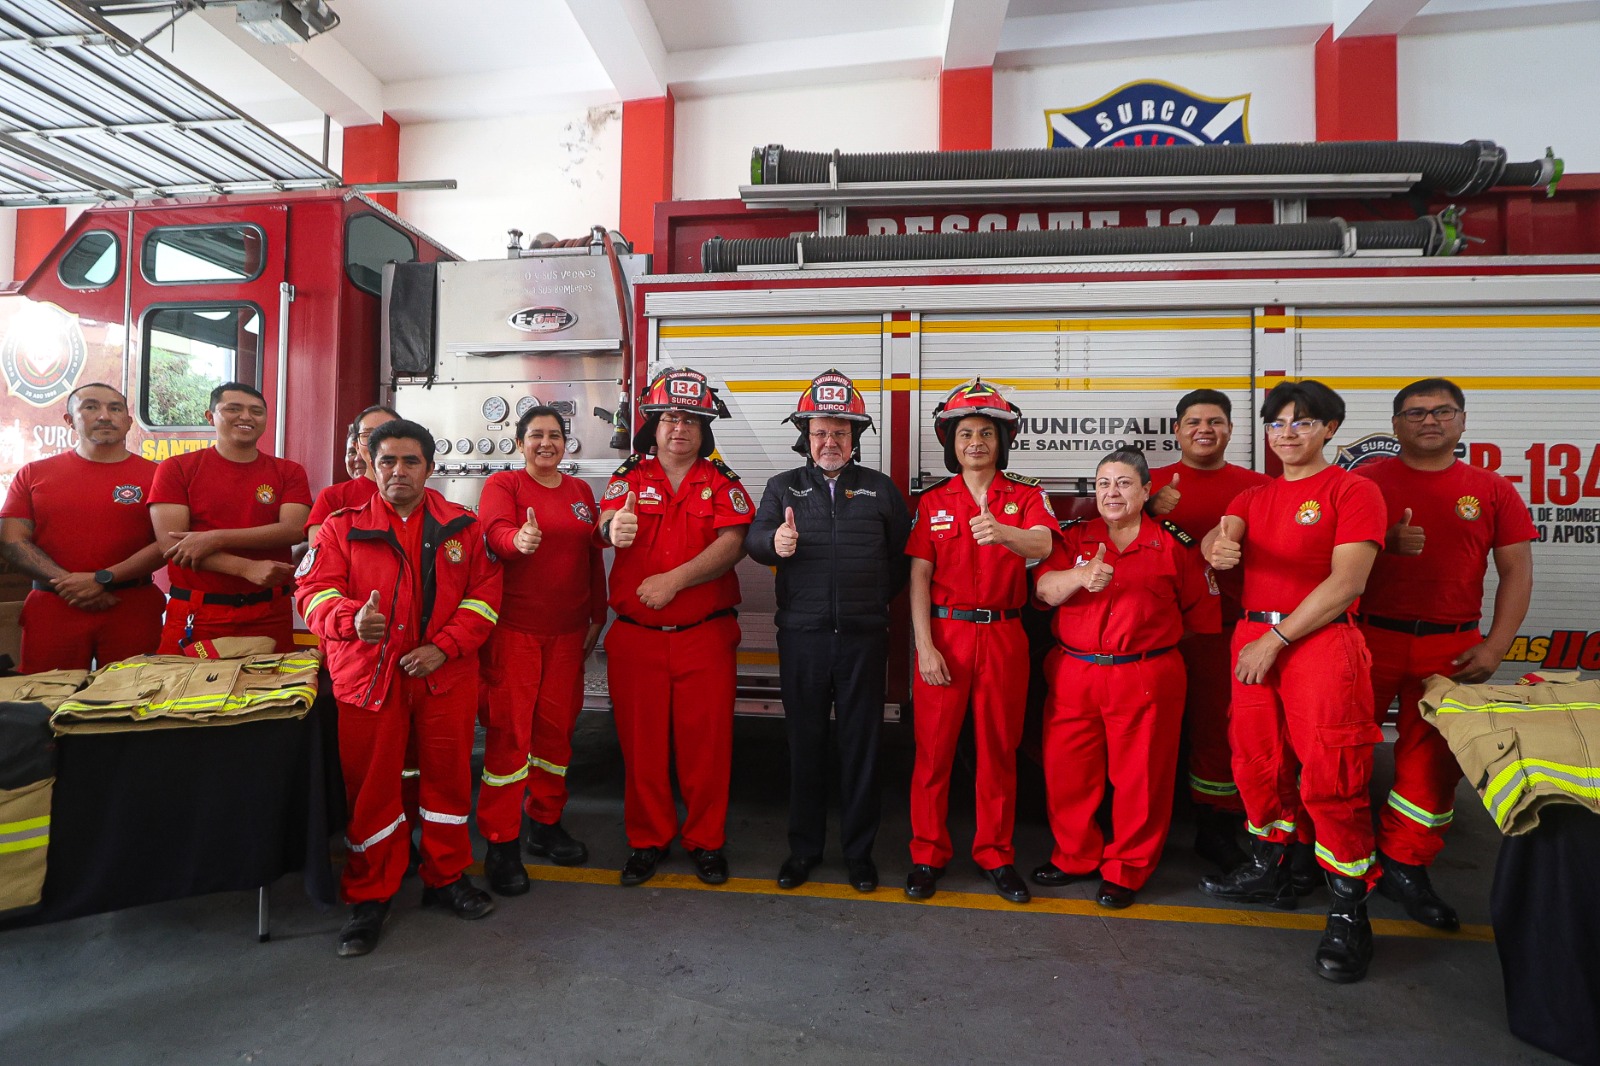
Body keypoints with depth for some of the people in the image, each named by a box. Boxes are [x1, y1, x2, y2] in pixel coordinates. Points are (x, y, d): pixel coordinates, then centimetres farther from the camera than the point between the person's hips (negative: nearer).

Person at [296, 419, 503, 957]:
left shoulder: (462, 526, 6)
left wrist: (444, 646, -9)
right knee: (370, 785, 5)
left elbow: (484, 593, 3)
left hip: (447, 675, 1)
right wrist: (352, 618, -25)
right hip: (367, 673, -1)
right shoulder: (343, 526, 5)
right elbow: (314, 590, -2)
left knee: (449, 775, 9)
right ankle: (369, 896, 23)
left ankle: (447, 877, 29)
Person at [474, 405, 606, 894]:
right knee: (509, 729, -3)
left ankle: (545, 825, 27)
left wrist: (598, 615, 15)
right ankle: (501, 844, 9)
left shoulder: (580, 491, 14)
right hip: (513, 629, -4)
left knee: (556, 726, 11)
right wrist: (519, 539, -43)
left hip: (567, 632, 5)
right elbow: (495, 529, -20)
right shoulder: (502, 484, 0)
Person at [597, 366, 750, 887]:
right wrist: (614, 530, -37)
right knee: (641, 740, 8)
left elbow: (732, 543, -10)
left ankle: (706, 840, 23)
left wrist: (675, 579, -21)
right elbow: (607, 526, -12)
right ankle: (647, 840, 26)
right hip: (635, 634, 1)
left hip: (706, 634, 0)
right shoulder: (630, 477, 7)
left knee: (706, 740, 4)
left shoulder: (722, 482, 5)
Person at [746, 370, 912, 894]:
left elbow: (903, 554, 13)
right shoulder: (784, 487, 8)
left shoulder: (880, 488, 9)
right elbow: (753, 537, -8)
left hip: (864, 637, 0)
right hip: (802, 636, 0)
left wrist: (877, 598, 4)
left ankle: (859, 850, 24)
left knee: (860, 743, 8)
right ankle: (803, 848, 25)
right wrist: (774, 542, -30)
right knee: (805, 742, 10)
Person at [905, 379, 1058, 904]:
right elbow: (919, 576, -1)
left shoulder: (1026, 496, 3)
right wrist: (924, 645, -9)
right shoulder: (932, 502, 5)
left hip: (1003, 637, 0)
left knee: (999, 748, 10)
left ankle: (995, 854, 27)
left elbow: (1042, 545, -18)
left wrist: (1001, 532, -40)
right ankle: (928, 853, 20)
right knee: (934, 747, 4)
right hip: (944, 633, 0)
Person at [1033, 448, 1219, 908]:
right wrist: (1081, 576, -26)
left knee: (1139, 776, 6)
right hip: (1074, 674, 2)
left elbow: (1201, 614, 8)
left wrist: (1156, 635, 5)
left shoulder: (1175, 544, 4)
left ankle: (1126, 870, 26)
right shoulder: (1074, 538, 8)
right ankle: (1075, 856, 29)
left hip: (1146, 677, -2)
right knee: (1066, 770, 8)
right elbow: (1045, 589, -8)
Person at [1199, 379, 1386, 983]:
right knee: (1258, 763, 12)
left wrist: (1277, 639, -12)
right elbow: (1220, 537, -1)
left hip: (1321, 640, -6)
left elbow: (1346, 582, -11)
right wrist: (1217, 548, -27)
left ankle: (1350, 909, 8)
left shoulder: (1353, 491, -1)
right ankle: (1269, 872, 29)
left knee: (1329, 776, -6)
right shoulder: (1254, 496, 18)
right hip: (1254, 638, 6)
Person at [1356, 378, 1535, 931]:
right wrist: (1385, 542, -17)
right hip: (1369, 637, -1)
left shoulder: (1491, 490, 8)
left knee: (1433, 760, 6)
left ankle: (1405, 865, 22)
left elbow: (1517, 571, 6)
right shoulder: (1366, 480, 3)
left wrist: (1495, 647, -4)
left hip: (1450, 647, 2)